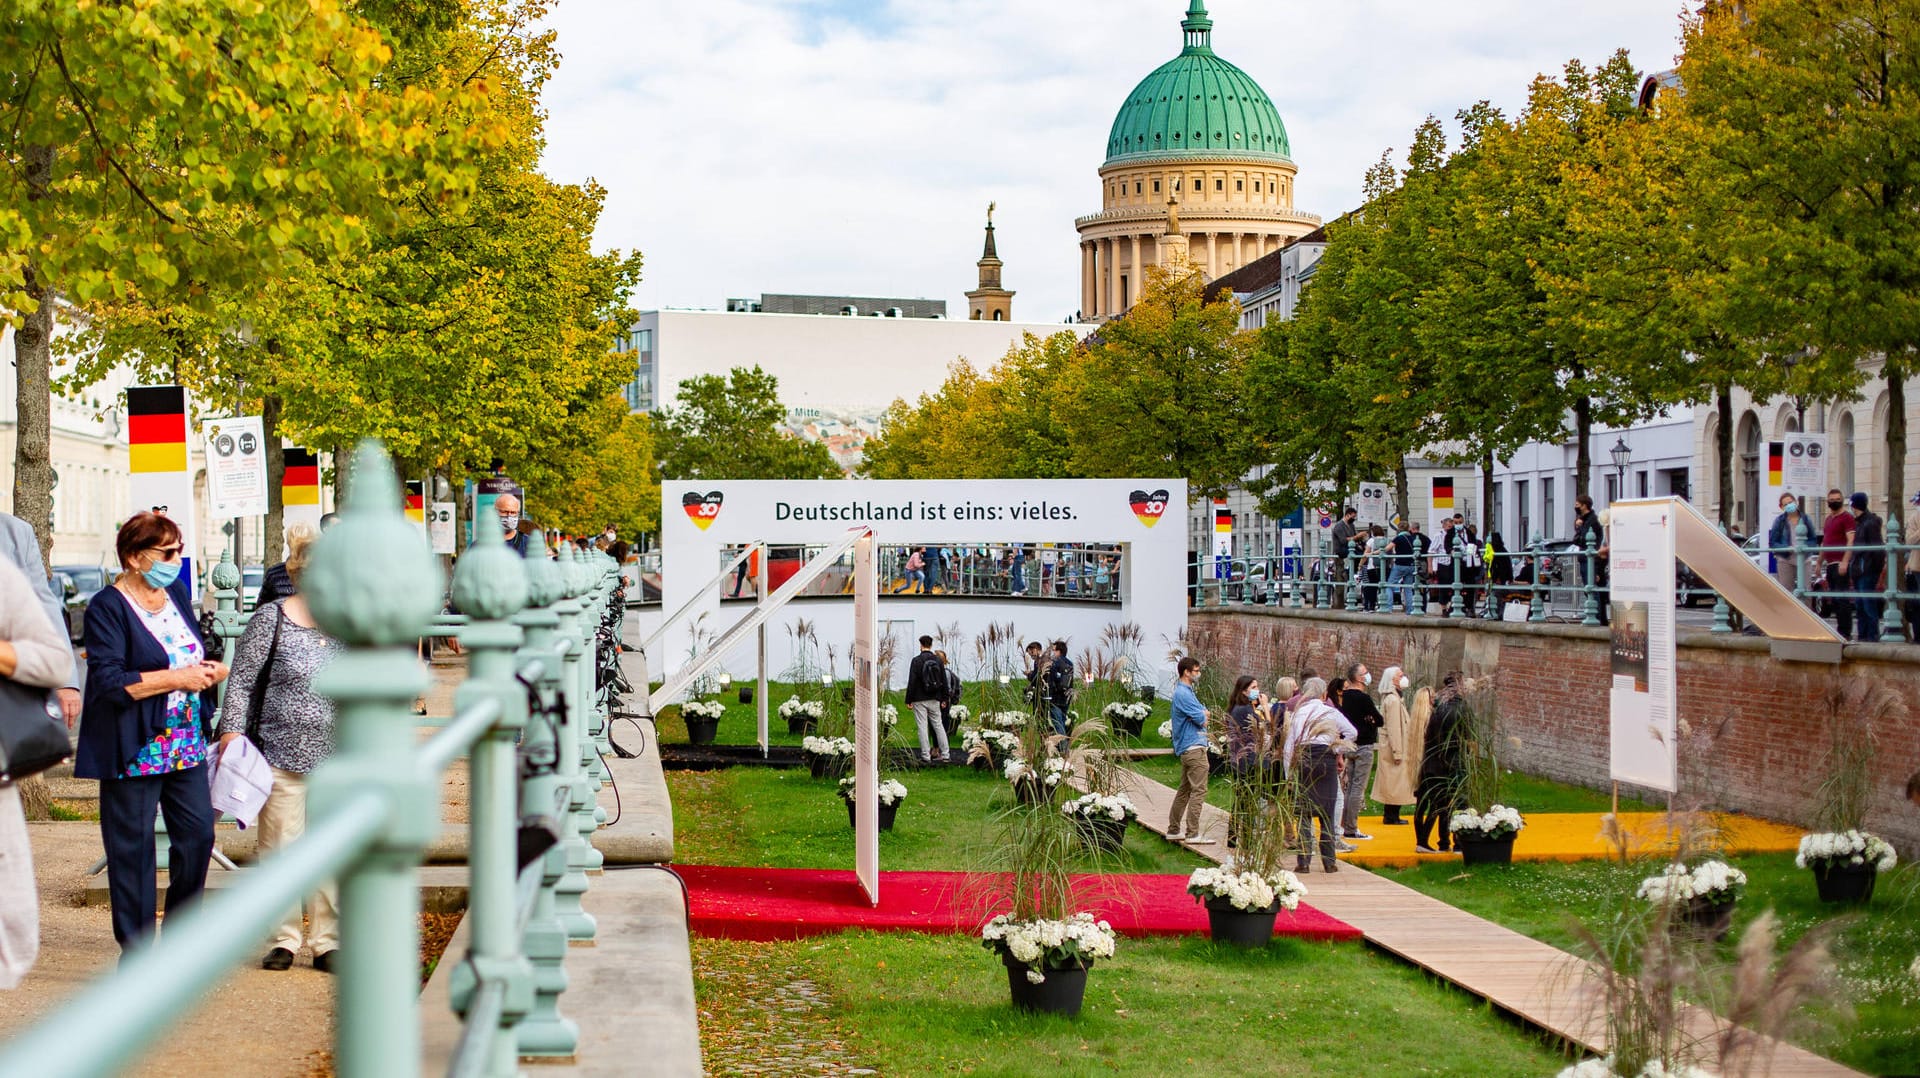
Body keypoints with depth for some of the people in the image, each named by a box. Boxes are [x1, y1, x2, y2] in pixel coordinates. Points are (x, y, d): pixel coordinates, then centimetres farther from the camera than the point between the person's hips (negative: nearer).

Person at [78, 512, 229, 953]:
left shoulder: (177, 593, 12)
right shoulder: (107, 608, -11)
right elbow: (109, 681, -20)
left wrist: (209, 670, 3)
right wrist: (178, 678, -20)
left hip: (186, 746, 7)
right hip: (135, 751, -7)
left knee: (198, 833, 5)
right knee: (132, 849, 0)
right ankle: (136, 952, 8)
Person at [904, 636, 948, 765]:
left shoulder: (916, 661, -9)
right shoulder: (938, 660, 5)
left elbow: (911, 682, -11)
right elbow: (944, 681, 8)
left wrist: (908, 700, -5)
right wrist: (944, 699, 15)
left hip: (919, 700, -4)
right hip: (934, 700, 4)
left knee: (922, 727, -1)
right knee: (938, 725, 12)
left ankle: (926, 756, -2)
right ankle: (944, 754, 9)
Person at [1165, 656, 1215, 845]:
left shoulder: (1184, 691, 18)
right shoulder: (1184, 694, -16)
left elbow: (1204, 713, 14)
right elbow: (1202, 720, -19)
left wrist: (1202, 714, -7)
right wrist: (1203, 716, 3)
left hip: (1185, 749, 11)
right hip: (1194, 747, -11)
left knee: (1185, 790, 15)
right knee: (1198, 790, -9)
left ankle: (1174, 830, 20)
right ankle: (1192, 834, -10)